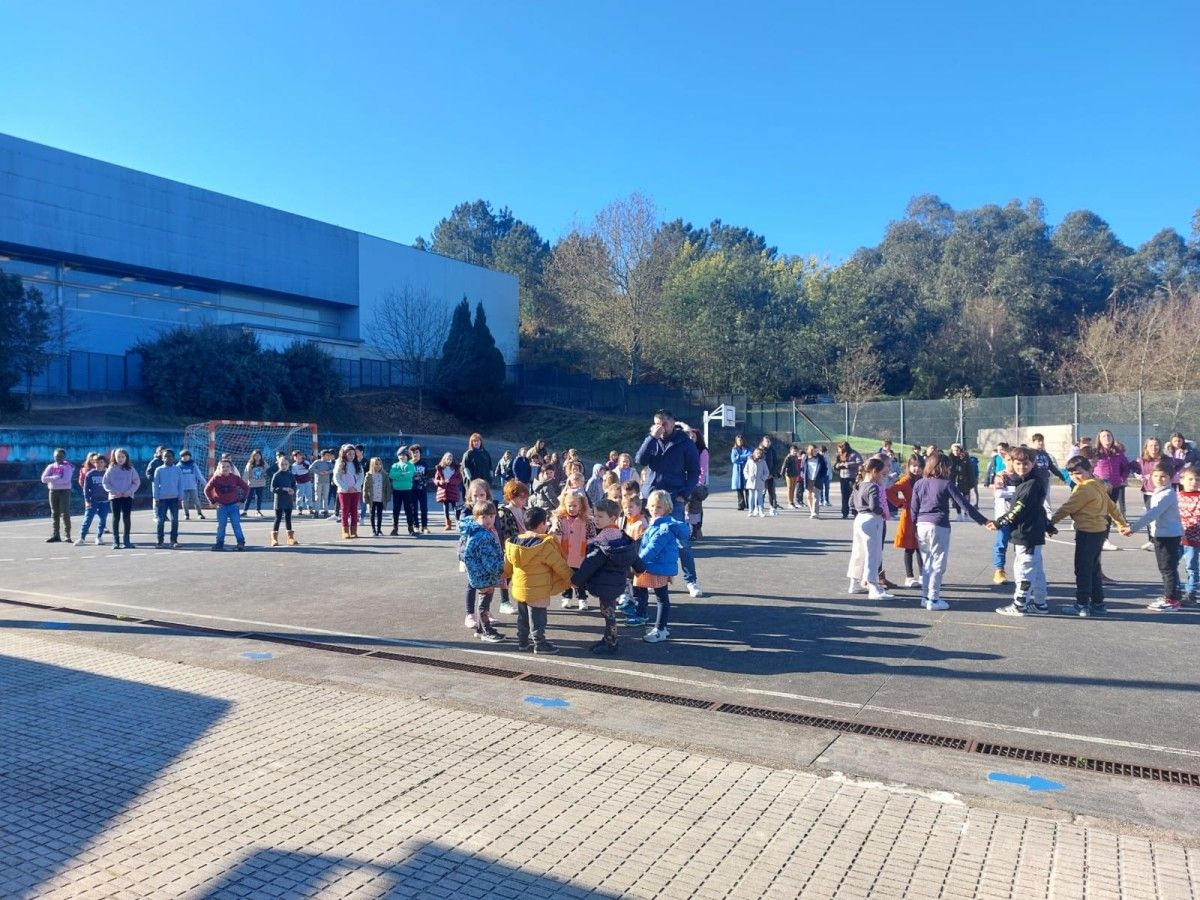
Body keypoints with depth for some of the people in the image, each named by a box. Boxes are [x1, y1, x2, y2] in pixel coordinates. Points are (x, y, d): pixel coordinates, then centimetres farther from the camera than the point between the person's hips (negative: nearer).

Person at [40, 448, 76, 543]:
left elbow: (66, 479, -17)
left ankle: (67, 535, -7)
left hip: (64, 491, -5)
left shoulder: (68, 467, -2)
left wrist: (51, 479, -9)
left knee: (65, 514, -9)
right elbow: (44, 478, -1)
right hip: (53, 491, 5)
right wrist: (57, 477, -14)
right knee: (55, 514, 8)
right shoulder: (51, 467, 11)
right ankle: (56, 535, 14)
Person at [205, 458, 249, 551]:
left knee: (236, 525, -1)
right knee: (221, 525, 6)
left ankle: (241, 543, 4)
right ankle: (220, 543, 14)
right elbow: (207, 490, 3)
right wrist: (213, 502, -2)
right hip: (221, 506, 0)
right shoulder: (216, 478, -6)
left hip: (234, 505, 0)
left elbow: (246, 487, 4)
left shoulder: (235, 478, -4)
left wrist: (242, 500, 0)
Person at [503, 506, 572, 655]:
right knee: (537, 618, 3)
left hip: (519, 589, 7)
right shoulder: (545, 545, -20)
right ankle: (539, 644, 11)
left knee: (523, 617, 19)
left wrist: (504, 577, 29)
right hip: (538, 592, -7)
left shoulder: (515, 542, 1)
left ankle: (523, 641, 28)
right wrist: (571, 578, 0)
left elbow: (507, 566, 12)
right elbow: (560, 565, -14)